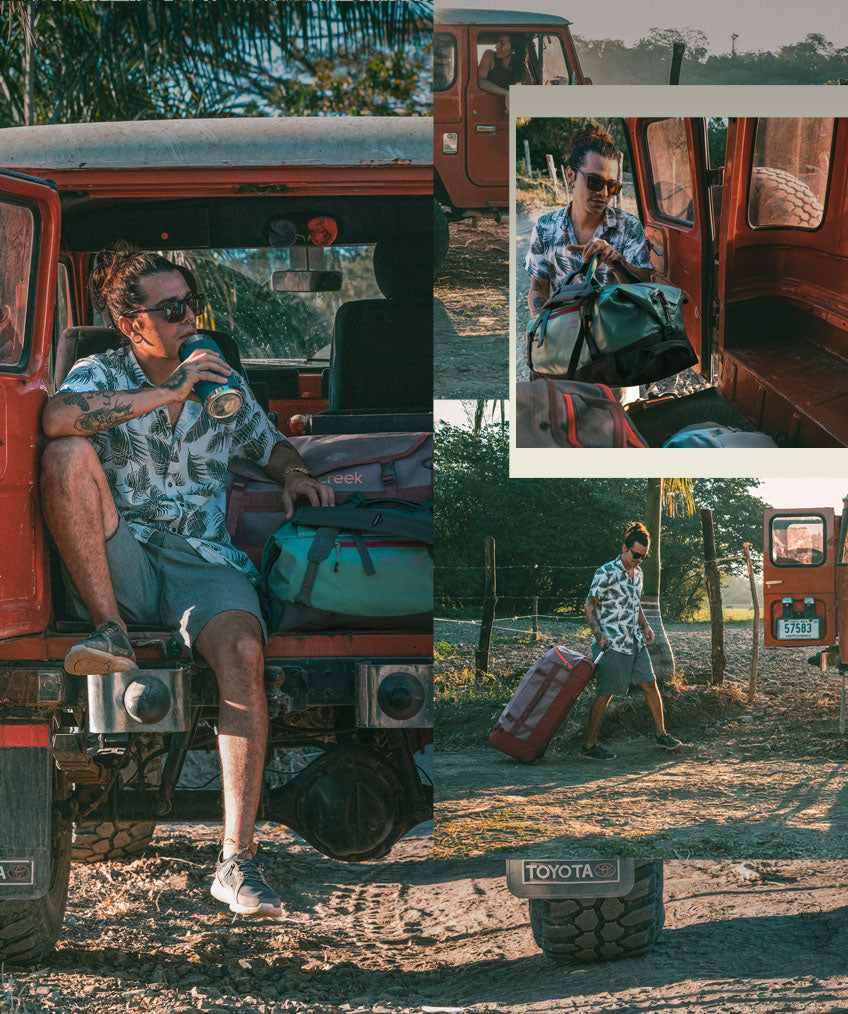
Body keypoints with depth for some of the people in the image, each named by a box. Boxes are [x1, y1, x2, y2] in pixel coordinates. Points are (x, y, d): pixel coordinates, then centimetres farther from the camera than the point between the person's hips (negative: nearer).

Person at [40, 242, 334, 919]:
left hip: (202, 563, 1)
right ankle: (111, 632, -24)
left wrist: (295, 475, 8)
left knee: (242, 650, -32)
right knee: (69, 455, -26)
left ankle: (237, 859, -34)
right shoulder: (102, 375, 6)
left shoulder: (222, 381, 16)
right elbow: (58, 418, -18)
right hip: (120, 561, -1)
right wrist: (168, 394, -18)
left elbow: (269, 442, 33)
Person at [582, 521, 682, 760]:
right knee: (604, 694, -4)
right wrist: (598, 633, -23)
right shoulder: (606, 573, -12)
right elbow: (590, 606, -12)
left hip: (635, 642, 8)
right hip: (613, 643, -8)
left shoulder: (637, 573, 12)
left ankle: (661, 734, 20)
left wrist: (645, 625, 13)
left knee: (650, 685, 8)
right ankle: (589, 745, 2)